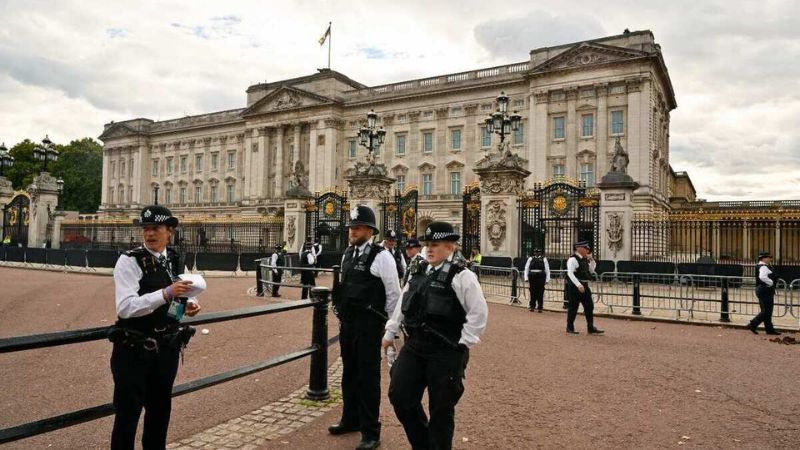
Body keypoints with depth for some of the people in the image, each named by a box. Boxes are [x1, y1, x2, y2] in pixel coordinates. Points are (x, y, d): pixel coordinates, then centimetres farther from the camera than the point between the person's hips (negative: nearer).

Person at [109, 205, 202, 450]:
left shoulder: (176, 261, 4)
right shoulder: (129, 261, -14)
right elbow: (125, 307, -23)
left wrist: (189, 303, -6)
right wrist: (166, 293, -33)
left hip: (167, 348, 6)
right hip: (134, 350, -5)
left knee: (160, 409, 21)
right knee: (127, 413, 5)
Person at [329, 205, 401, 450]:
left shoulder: (381, 256, -13)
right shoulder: (348, 254, 10)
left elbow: (394, 294, -10)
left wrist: (390, 326, -4)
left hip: (368, 325, -7)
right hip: (347, 323, 7)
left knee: (368, 377, 0)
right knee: (349, 373, 19)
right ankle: (350, 420, 38)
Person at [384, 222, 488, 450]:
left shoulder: (461, 276, -10)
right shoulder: (418, 272, 10)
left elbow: (479, 312, -10)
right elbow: (402, 305, 17)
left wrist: (462, 343, -10)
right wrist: (390, 333, 19)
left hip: (446, 353, -6)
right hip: (414, 347, 6)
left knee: (441, 408, 6)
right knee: (399, 395, 8)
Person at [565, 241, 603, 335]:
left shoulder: (585, 260, 12)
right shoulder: (573, 259, -14)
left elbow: (591, 271, 22)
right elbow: (570, 273, -23)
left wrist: (592, 260, 6)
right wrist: (578, 285, -30)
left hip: (584, 286, 8)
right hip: (574, 286, -8)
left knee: (589, 306, 8)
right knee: (573, 307, 1)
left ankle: (591, 328, 15)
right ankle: (570, 328, 14)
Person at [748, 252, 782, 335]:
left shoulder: (765, 266, 17)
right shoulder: (763, 267, -17)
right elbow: (762, 277, -33)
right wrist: (771, 282, -20)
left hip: (765, 291, 11)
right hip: (765, 291, -11)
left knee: (767, 311, 12)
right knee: (766, 311, -9)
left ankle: (770, 329, 17)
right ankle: (753, 324, -6)